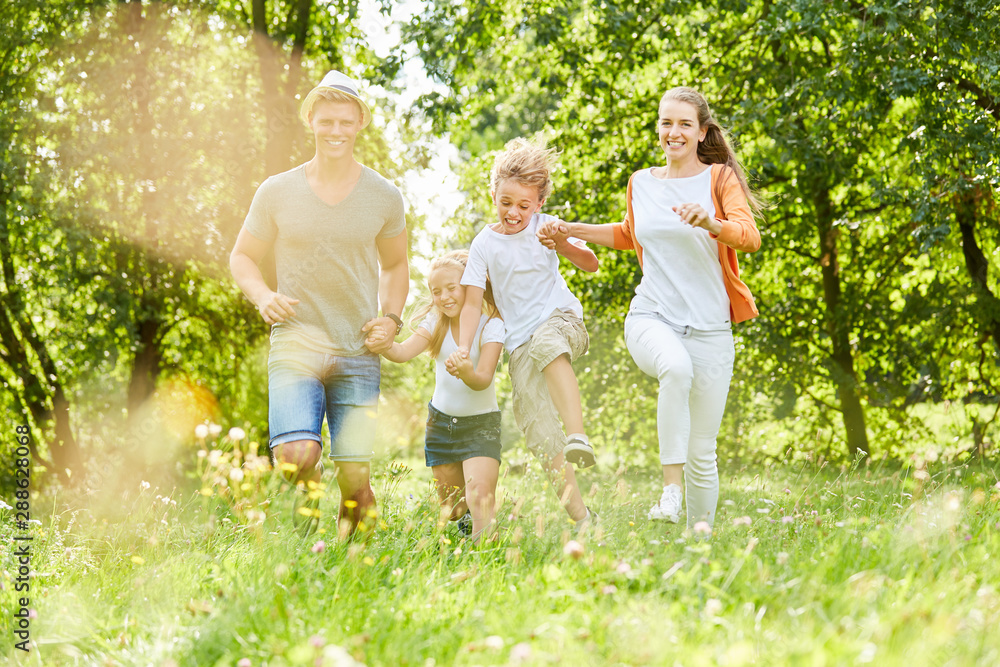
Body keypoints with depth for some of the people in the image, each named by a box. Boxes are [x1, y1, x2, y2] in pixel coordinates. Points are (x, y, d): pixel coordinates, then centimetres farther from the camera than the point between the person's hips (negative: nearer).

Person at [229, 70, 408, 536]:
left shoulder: (384, 197, 6)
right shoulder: (277, 192, 2)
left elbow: (395, 265, 21)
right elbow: (242, 257, 12)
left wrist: (391, 317, 3)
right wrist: (263, 296, -8)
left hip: (357, 353, 1)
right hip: (295, 343, -1)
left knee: (354, 476, -3)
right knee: (295, 456, -22)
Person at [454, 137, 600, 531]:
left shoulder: (545, 227, 2)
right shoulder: (485, 244, 2)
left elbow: (591, 265, 0)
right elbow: (473, 301, 0)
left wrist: (562, 245, -19)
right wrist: (463, 347, -13)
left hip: (561, 319, -2)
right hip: (520, 342, 2)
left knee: (547, 343, -41)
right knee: (539, 431, -10)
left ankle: (578, 437, -49)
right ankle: (579, 516, -5)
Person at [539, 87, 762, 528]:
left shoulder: (719, 178, 2)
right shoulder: (641, 183, 12)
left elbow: (750, 237, -14)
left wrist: (711, 223, -33)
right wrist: (570, 231, 24)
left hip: (709, 328, 0)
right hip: (651, 318, 1)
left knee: (702, 453, 1)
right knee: (676, 367, -38)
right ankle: (671, 486, -34)